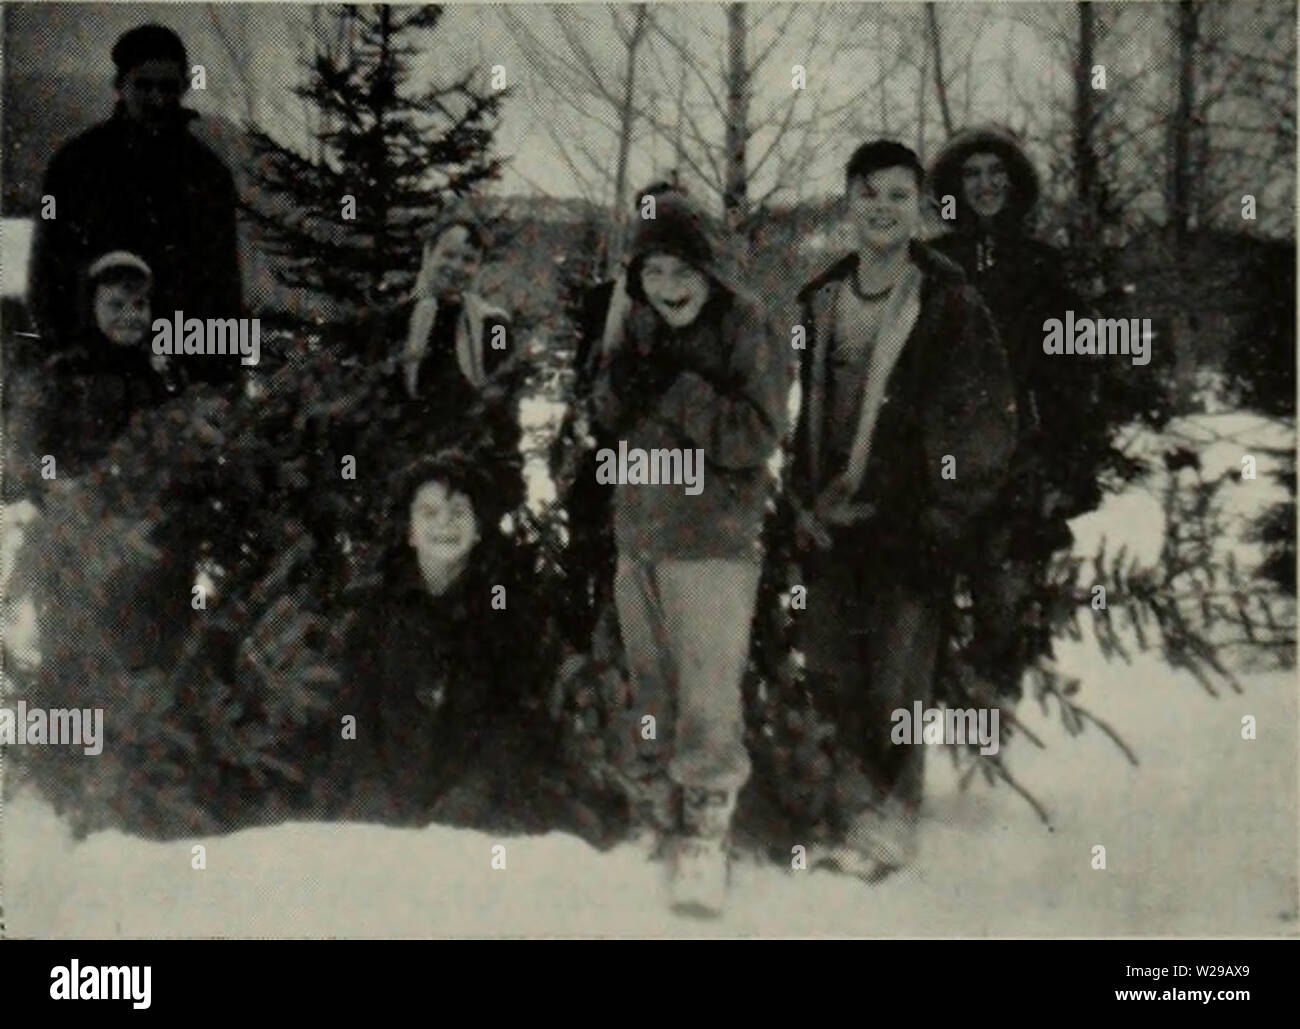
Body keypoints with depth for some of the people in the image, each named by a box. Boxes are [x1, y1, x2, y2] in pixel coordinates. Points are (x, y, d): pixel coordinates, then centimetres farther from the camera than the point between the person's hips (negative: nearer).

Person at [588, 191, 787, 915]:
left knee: (708, 700, -9)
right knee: (653, 693, 15)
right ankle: (662, 809, 28)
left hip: (713, 541, -7)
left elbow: (755, 436, -16)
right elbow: (607, 419, 12)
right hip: (639, 535, 7)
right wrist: (624, 375, -9)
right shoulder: (643, 329, 9)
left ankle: (707, 835, -2)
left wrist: (676, 386, -20)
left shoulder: (747, 329, -9)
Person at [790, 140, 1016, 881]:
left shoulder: (949, 304, -7)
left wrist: (949, 514, -10)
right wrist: (806, 494, 13)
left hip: (911, 524, -6)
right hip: (833, 520, 6)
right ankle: (871, 783, 30)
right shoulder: (822, 299, 10)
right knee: (829, 666, 10)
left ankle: (889, 824, 10)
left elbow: (991, 419, -7)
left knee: (896, 680, -4)